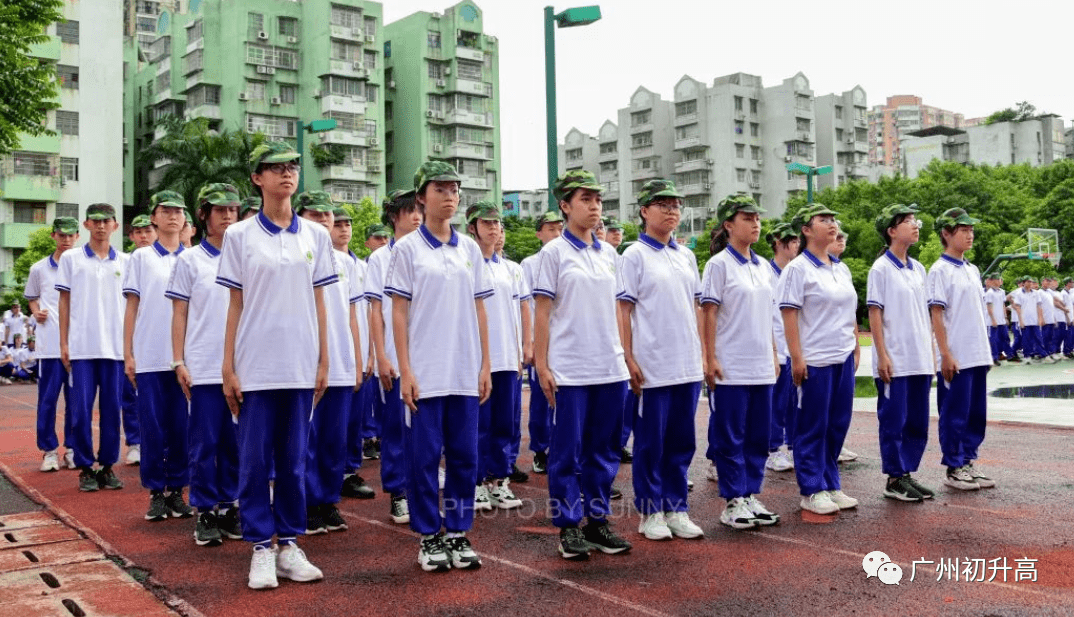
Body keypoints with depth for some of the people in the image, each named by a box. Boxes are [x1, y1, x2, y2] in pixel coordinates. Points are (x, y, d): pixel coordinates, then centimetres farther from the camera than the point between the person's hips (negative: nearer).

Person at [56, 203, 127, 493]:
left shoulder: (125, 261, 8)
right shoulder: (71, 258, 5)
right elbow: (65, 302, 6)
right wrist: (63, 343, 0)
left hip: (115, 346, 1)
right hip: (81, 346, -1)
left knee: (111, 408, 5)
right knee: (81, 409, 0)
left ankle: (107, 466, 14)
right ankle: (85, 468, 10)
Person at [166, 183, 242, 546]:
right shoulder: (190, 260, 2)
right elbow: (179, 315, 2)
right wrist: (179, 362, -4)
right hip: (204, 367, -2)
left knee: (235, 441, 7)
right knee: (204, 442, 1)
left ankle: (229, 507, 18)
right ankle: (205, 512, 11)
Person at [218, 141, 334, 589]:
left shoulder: (315, 236, 7)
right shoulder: (239, 235, 1)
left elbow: (319, 303, 9)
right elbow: (235, 305, 1)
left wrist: (323, 362, 6)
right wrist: (228, 368, -3)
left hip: (301, 364, 2)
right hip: (255, 364, -2)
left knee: (294, 458, 8)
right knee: (255, 459, 2)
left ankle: (289, 544, 18)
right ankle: (261, 548, 12)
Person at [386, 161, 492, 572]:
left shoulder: (469, 249, 10)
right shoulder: (407, 249, -1)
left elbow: (479, 310, 11)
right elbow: (399, 313, -4)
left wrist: (485, 365, 6)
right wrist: (405, 371, -10)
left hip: (466, 373, 4)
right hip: (425, 373, -4)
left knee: (464, 456, 7)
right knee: (424, 457, 2)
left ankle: (458, 533, 18)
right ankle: (429, 538, 14)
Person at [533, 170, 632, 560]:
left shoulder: (608, 254, 12)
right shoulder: (554, 252, -3)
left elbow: (616, 308, 16)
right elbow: (543, 312, -4)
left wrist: (626, 355, 11)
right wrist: (541, 364, -9)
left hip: (611, 367, 5)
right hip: (570, 370, -5)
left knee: (604, 450, 10)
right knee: (567, 451, 1)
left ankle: (598, 521, 21)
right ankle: (569, 527, 11)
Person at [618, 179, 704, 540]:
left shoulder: (686, 256, 14)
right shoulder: (635, 255, -3)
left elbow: (695, 307, 17)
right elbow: (623, 310, -7)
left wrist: (702, 354, 12)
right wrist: (629, 360, -12)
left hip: (688, 366, 6)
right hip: (652, 367, -5)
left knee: (682, 442, 10)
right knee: (650, 442, 3)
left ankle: (676, 508, 21)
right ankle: (650, 512, 15)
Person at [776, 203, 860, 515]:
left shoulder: (841, 268, 13)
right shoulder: (798, 269, -8)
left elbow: (850, 312, 19)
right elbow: (789, 316, -12)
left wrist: (856, 348, 15)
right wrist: (797, 358, -16)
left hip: (843, 358, 7)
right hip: (814, 360, -7)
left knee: (838, 424, 11)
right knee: (813, 427, 1)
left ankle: (830, 486, 22)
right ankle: (811, 491, 11)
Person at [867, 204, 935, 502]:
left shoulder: (918, 269, 13)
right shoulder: (881, 268, -7)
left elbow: (924, 313, 16)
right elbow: (874, 314, -9)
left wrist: (931, 351, 12)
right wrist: (882, 356, -14)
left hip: (921, 360, 7)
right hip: (894, 362, -7)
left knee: (918, 422, 10)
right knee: (894, 421, 0)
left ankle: (908, 473, 21)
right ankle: (894, 480, 9)